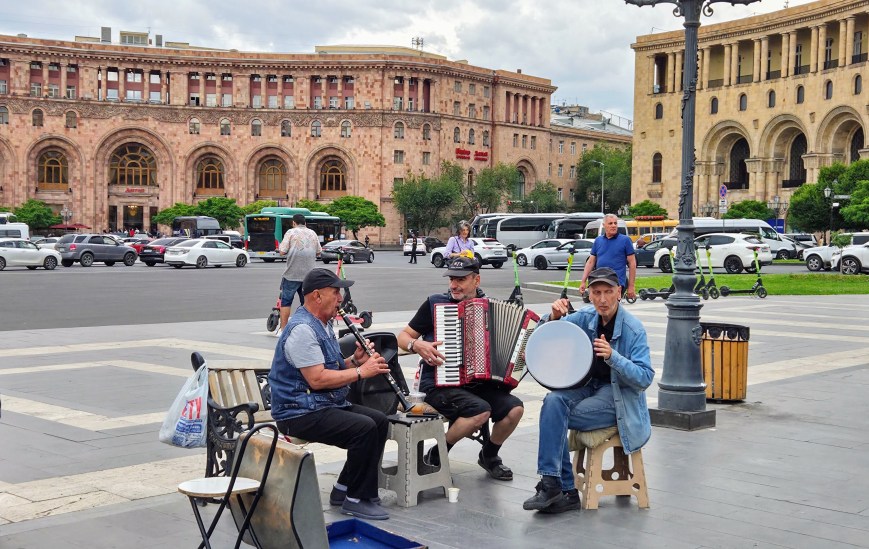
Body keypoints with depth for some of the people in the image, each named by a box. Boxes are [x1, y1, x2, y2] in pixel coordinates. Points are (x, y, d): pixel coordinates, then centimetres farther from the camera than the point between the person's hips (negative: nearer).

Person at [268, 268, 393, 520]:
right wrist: (361, 371, -19)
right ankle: (357, 499, -10)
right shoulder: (302, 329, -19)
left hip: (326, 404, 11)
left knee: (380, 421, 1)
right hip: (299, 413, -11)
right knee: (364, 428, -25)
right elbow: (317, 379, -25)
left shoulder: (323, 324, 16)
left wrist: (354, 360, 2)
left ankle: (344, 489, 8)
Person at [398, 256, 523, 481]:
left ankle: (489, 455, 10)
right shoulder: (435, 303, 1)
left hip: (477, 383, 4)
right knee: (481, 410, -31)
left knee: (514, 408, -20)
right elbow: (403, 337, 5)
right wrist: (417, 345, -16)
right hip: (438, 384, -4)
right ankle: (436, 456, -8)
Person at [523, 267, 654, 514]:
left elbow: (645, 378, -18)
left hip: (618, 396, -5)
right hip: (587, 385, 6)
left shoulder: (633, 329, -14)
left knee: (554, 416, -24)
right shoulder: (586, 317, 1)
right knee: (553, 401, -26)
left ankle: (553, 485, -13)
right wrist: (554, 317, -18)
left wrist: (613, 356, -33)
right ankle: (564, 491, -24)